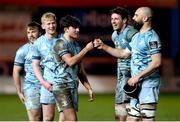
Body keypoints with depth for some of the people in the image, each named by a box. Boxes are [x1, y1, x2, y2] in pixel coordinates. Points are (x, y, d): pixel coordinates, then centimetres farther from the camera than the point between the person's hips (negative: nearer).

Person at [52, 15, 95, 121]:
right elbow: (70, 61, -21)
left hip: (73, 87, 8)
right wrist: (86, 49, -15)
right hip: (62, 86, -8)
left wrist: (89, 88, 16)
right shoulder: (61, 44, -7)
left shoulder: (76, 45, 17)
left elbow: (80, 71, 21)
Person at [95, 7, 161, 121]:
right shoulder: (137, 36, 17)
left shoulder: (151, 37, -12)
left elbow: (156, 62, -19)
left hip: (148, 84, -9)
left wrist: (137, 77, -19)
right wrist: (104, 46, 25)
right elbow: (124, 53, 28)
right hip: (137, 84, 9)